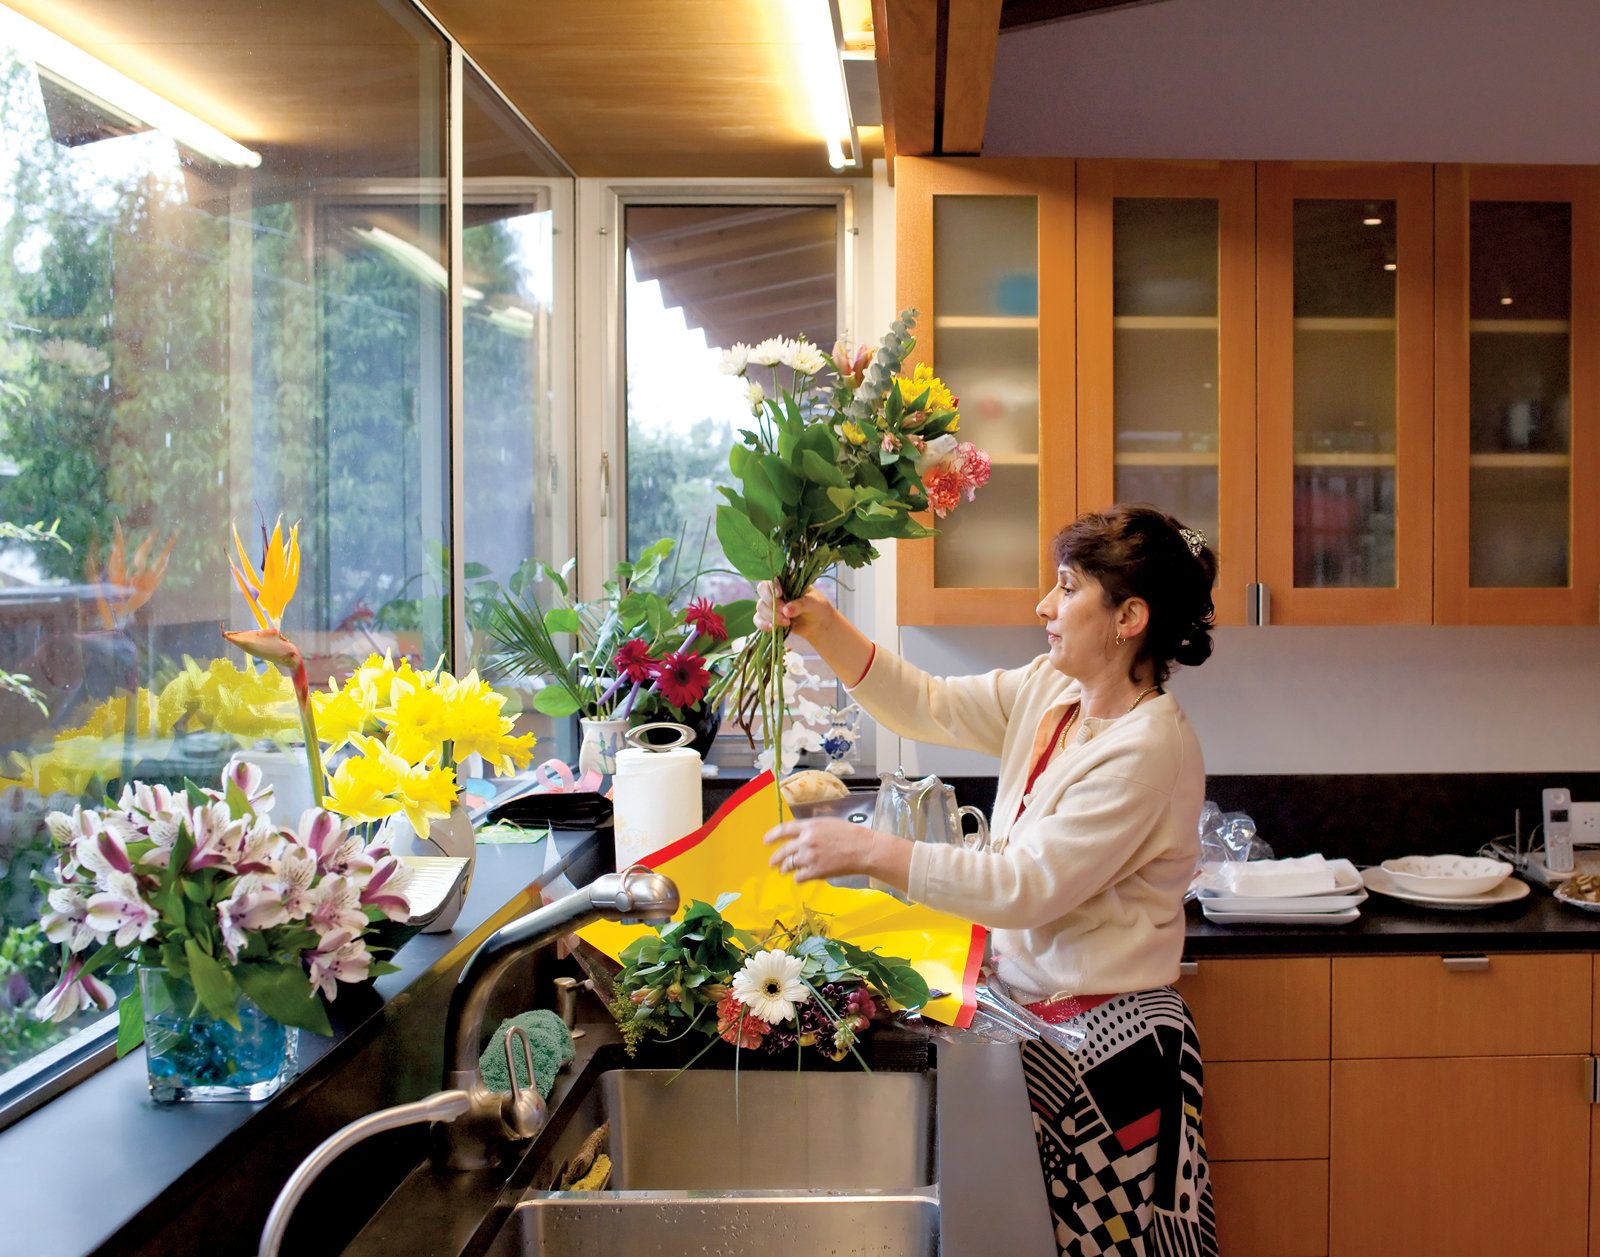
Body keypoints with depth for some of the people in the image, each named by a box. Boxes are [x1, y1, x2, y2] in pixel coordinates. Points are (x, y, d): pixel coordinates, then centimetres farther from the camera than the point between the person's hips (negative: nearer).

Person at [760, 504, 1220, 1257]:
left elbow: (1028, 886, -24)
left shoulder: (1149, 748, -21)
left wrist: (868, 851, -24)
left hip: (1107, 1043, -7)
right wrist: (821, 627, -6)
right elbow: (928, 706, 7)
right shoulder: (1049, 693, 5)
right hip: (1033, 1015, 7)